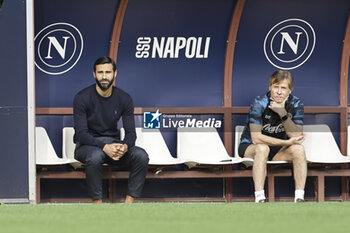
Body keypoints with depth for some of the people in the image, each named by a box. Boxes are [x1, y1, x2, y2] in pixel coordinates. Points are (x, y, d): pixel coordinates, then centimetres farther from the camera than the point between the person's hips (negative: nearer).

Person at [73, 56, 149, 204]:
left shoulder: (124, 99, 0)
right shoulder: (82, 98, -11)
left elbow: (130, 132, -2)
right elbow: (81, 134, -16)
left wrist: (125, 146, -27)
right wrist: (104, 147, -33)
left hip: (113, 143, 4)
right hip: (87, 145, -4)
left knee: (141, 156, -24)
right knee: (95, 156, -40)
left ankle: (129, 202, -22)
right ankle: (97, 202, -30)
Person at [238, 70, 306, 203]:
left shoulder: (296, 104, -9)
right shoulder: (259, 103, -20)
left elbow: (296, 137, -18)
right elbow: (256, 138, -27)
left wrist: (282, 113, -31)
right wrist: (287, 142, -29)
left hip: (279, 152, 3)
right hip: (250, 148, -3)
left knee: (298, 149, -25)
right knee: (262, 148, -36)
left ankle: (299, 198, -28)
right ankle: (260, 200, -40)